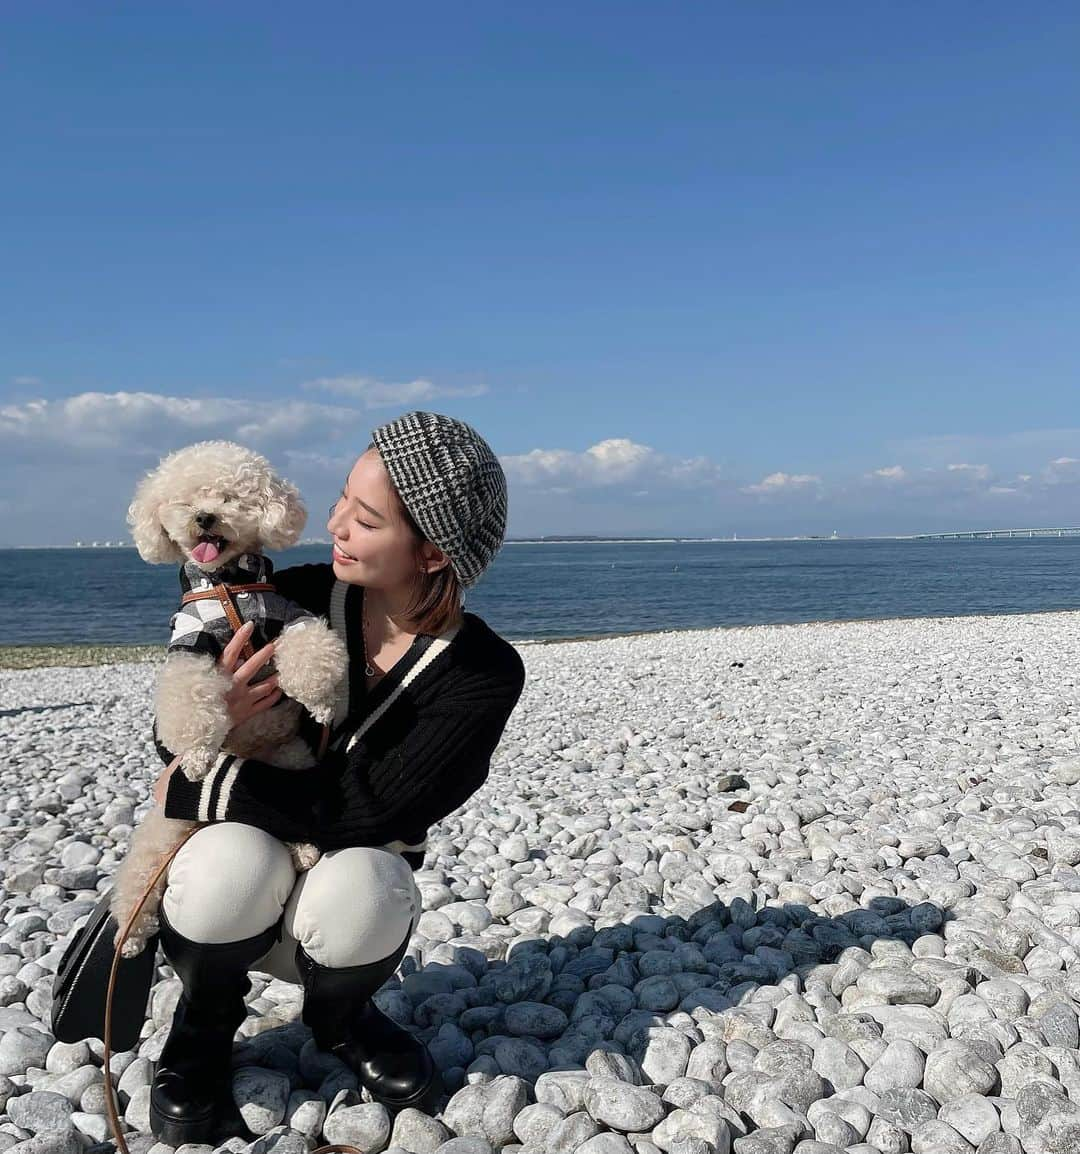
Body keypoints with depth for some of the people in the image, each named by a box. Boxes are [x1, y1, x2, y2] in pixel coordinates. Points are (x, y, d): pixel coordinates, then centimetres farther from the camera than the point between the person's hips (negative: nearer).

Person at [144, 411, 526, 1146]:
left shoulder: (485, 675, -19)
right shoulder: (297, 599, -14)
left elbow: (371, 814, -26)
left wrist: (203, 788, -23)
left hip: (346, 903, 0)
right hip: (238, 899, 1)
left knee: (359, 886, -35)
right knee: (234, 861, -34)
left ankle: (340, 1019, 3)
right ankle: (204, 1029, 1)